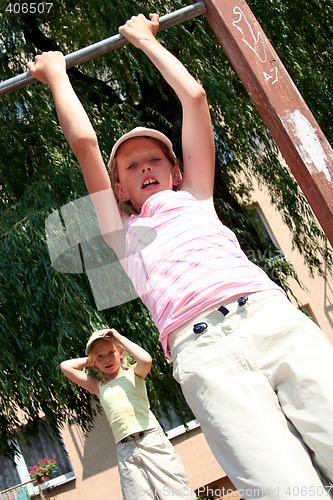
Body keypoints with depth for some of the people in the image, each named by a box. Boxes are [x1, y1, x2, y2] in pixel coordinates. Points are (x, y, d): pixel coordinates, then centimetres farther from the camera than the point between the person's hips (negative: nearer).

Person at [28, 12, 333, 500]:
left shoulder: (195, 199, 30)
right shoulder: (124, 233, 27)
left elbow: (195, 97, 30)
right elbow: (84, 141, 23)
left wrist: (147, 40, 42)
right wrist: (56, 73, 36)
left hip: (271, 313, 3)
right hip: (203, 351, -2)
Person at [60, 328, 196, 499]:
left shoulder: (133, 372, 12)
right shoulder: (99, 387, 17)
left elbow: (146, 360, -13)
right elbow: (65, 366, 15)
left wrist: (120, 338, -2)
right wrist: (89, 361, 22)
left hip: (152, 439, -2)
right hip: (125, 451, 2)